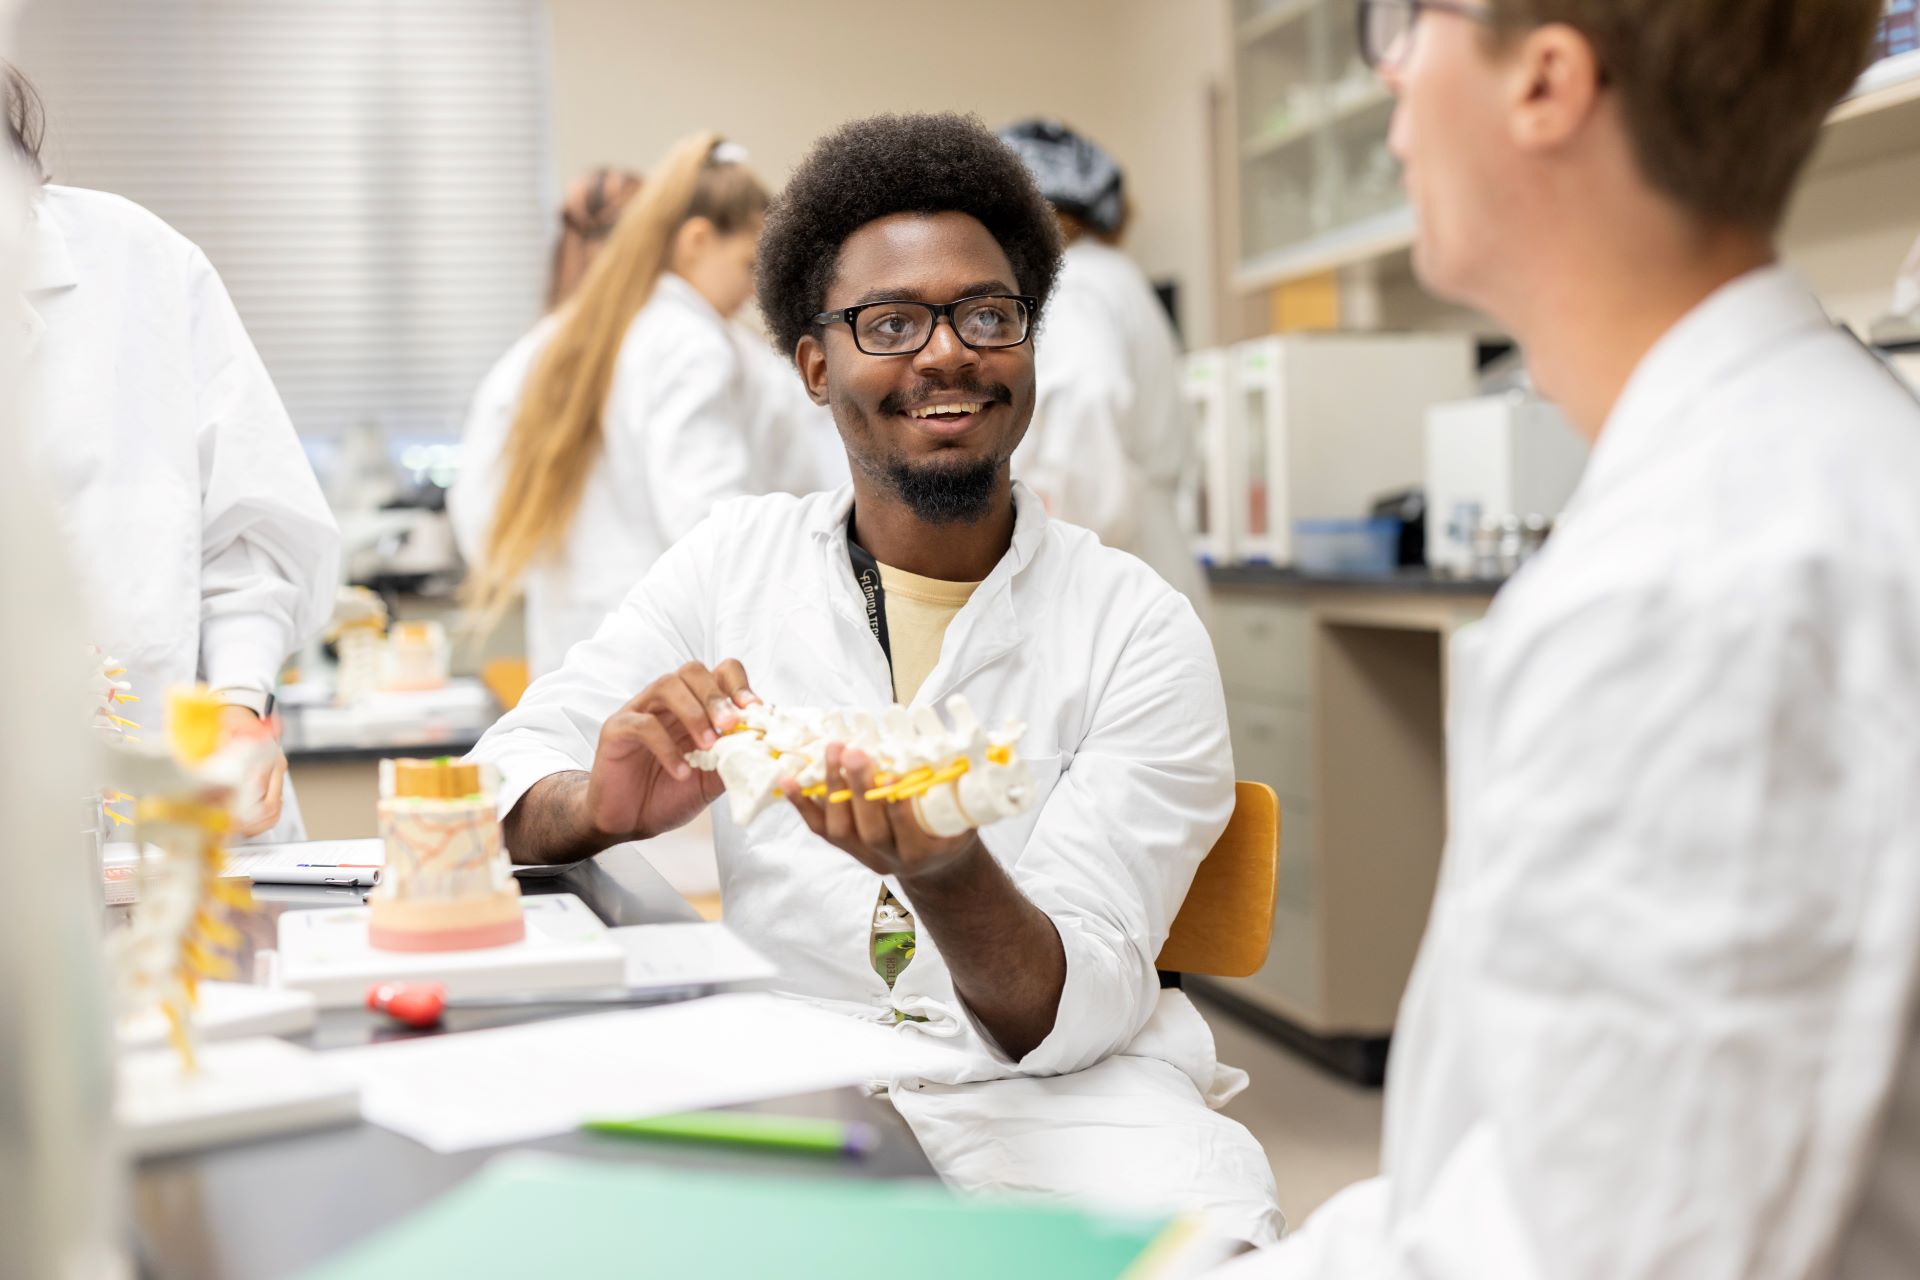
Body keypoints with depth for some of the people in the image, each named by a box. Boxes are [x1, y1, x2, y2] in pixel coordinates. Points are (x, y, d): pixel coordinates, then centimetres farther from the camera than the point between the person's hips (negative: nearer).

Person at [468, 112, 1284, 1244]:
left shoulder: (1139, 629, -4)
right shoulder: (735, 558, 6)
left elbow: (1078, 1012, -11)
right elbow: (501, 784, 2)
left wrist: (947, 874, -34)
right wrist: (605, 806, -22)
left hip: (1062, 1100, -2)